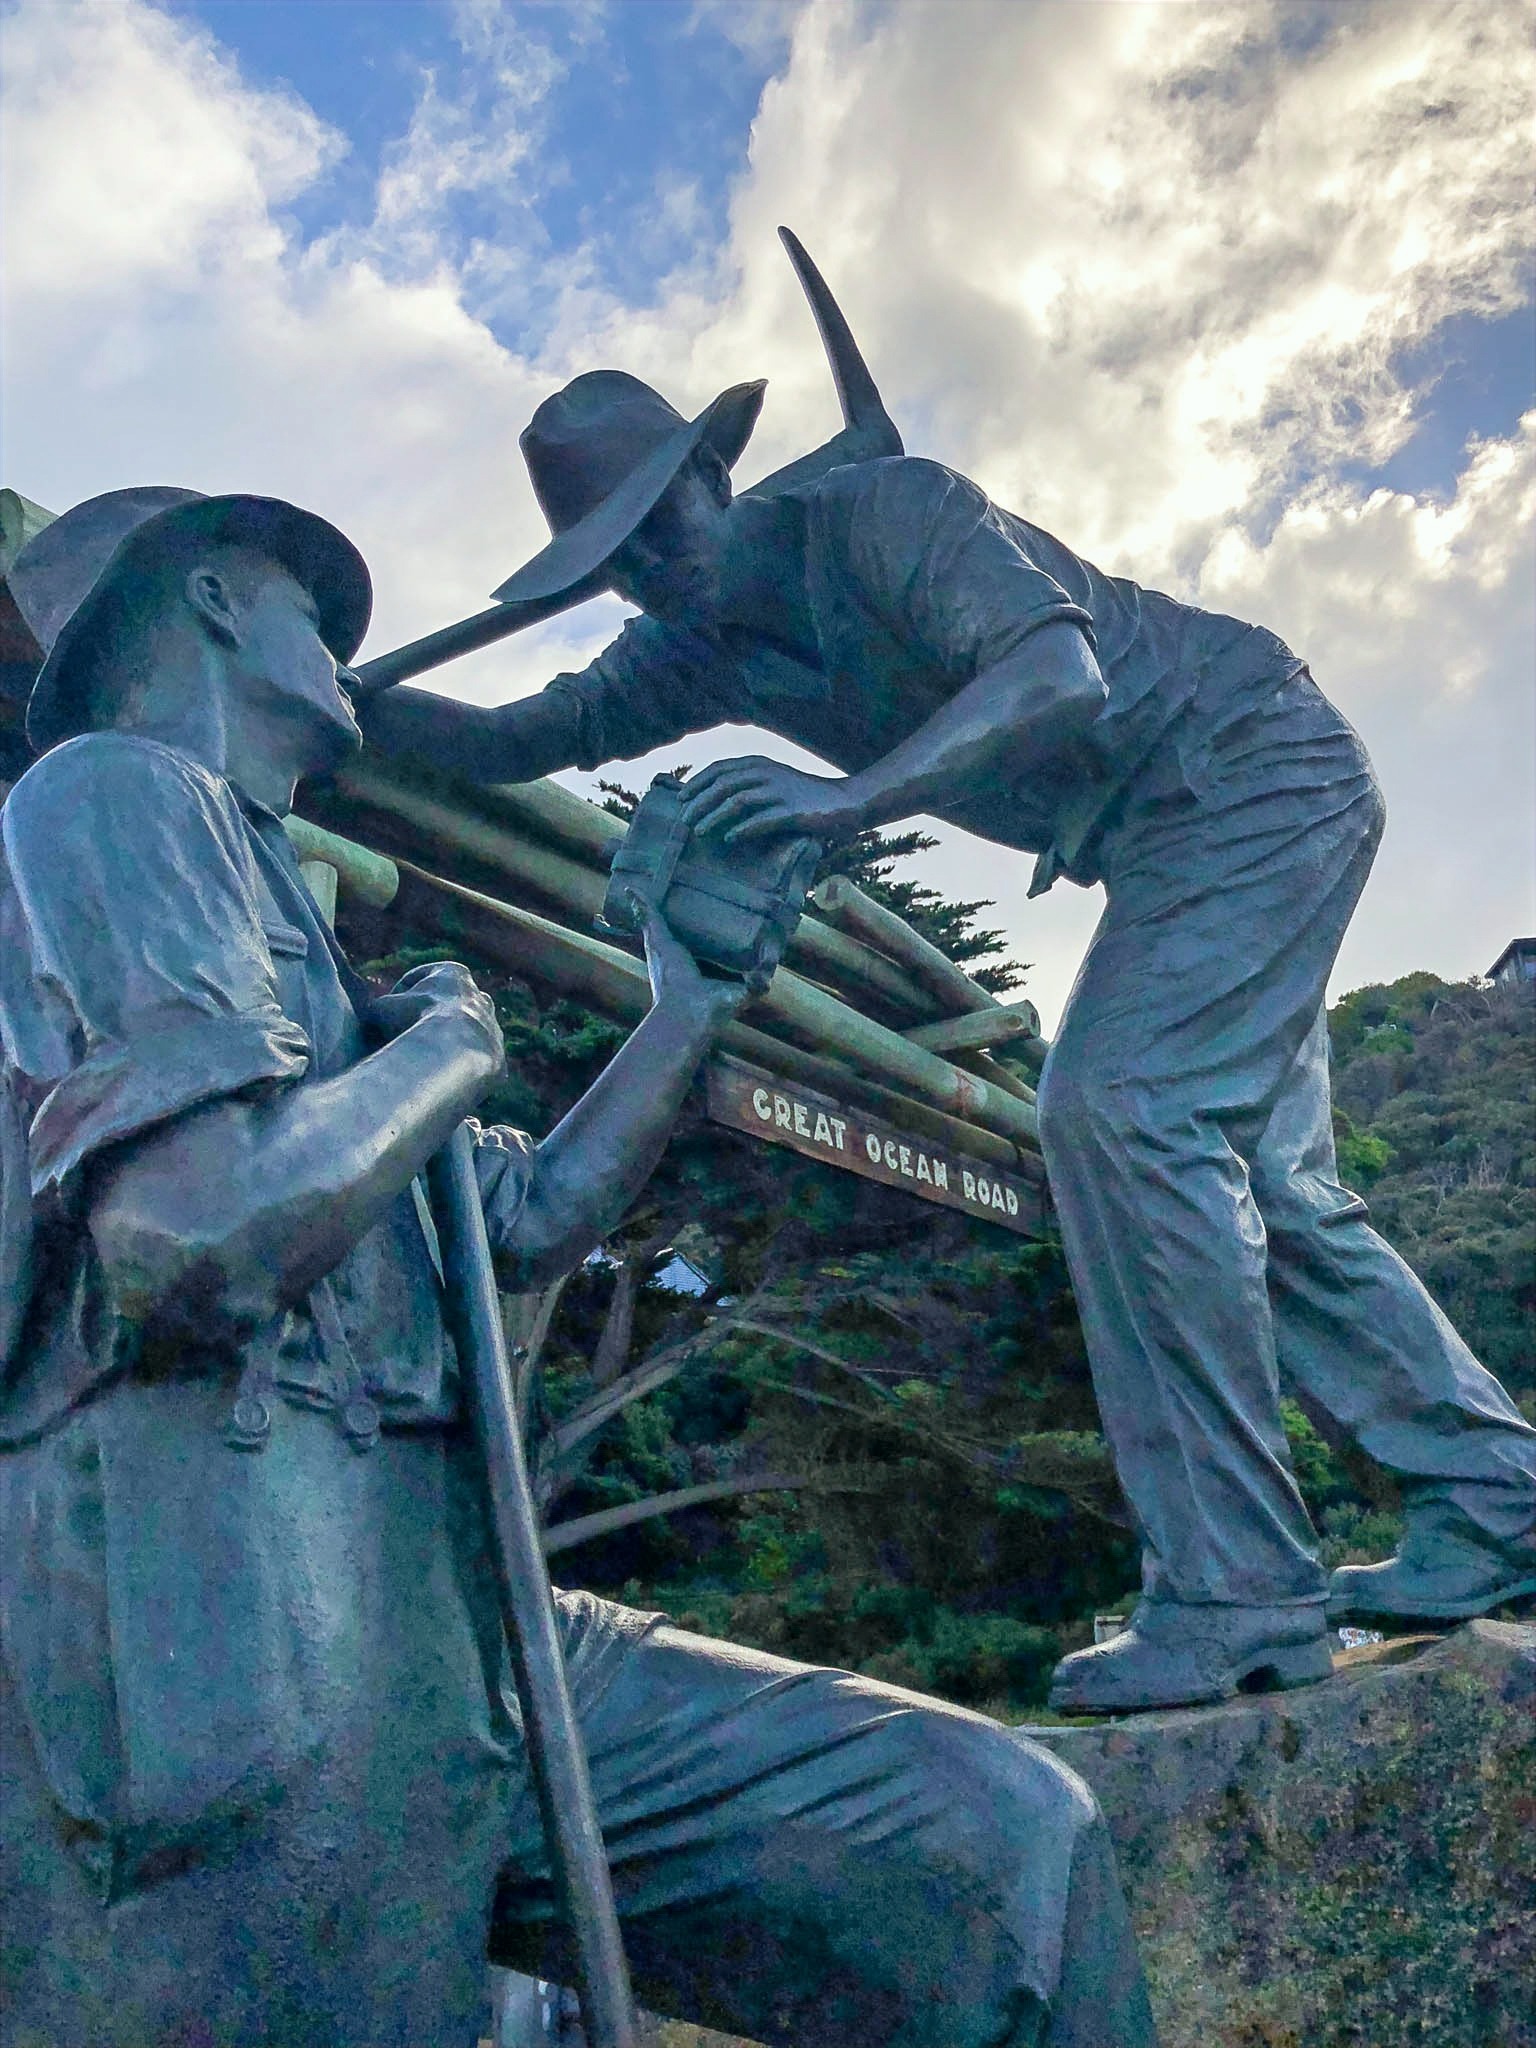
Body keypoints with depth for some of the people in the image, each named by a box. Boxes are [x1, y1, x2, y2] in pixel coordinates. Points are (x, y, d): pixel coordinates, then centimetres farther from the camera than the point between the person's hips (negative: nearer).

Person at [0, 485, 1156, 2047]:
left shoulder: (253, 885, 25)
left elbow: (531, 1219, 25)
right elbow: (198, 1234, -22)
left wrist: (692, 995, 25)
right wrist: (447, 1046, -5)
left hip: (435, 1630, 8)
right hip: (211, 1676, -8)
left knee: (1006, 1838, 0)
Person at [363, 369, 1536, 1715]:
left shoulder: (884, 508, -19)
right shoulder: (700, 648, 5)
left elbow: (1061, 677, -34)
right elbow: (512, 743, 8)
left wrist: (853, 796, -44)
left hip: (1261, 770, -9)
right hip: (1183, 831, 9)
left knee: (1119, 1107, -22)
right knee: (1259, 1180, 6)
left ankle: (1235, 1595, -17)